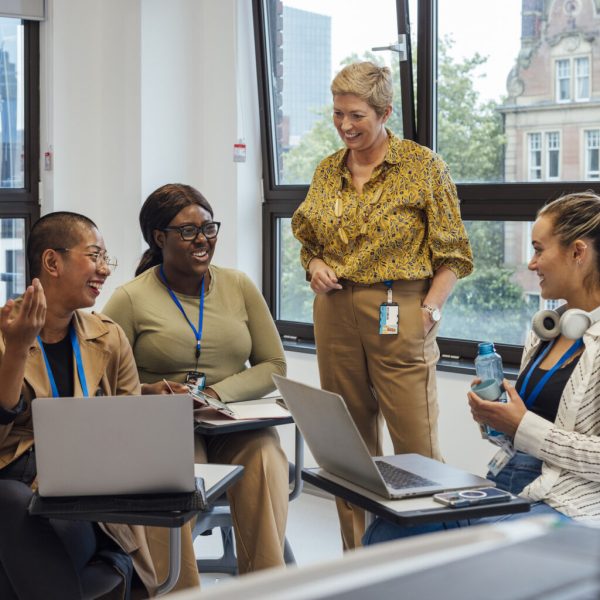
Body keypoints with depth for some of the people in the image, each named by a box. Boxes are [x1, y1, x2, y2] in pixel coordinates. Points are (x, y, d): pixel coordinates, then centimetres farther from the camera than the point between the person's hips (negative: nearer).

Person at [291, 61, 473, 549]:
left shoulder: (423, 166, -2)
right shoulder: (328, 171, 11)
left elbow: (453, 253, -2)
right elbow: (309, 241, 22)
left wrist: (433, 306, -15)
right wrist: (315, 266, 1)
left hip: (398, 316, -4)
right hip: (336, 314, 5)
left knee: (417, 448, -7)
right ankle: (357, 556, 20)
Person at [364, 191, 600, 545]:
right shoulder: (547, 327, 14)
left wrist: (521, 427, -14)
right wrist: (494, 415, 2)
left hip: (565, 504, -8)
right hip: (504, 483, 8)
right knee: (384, 535, -9)